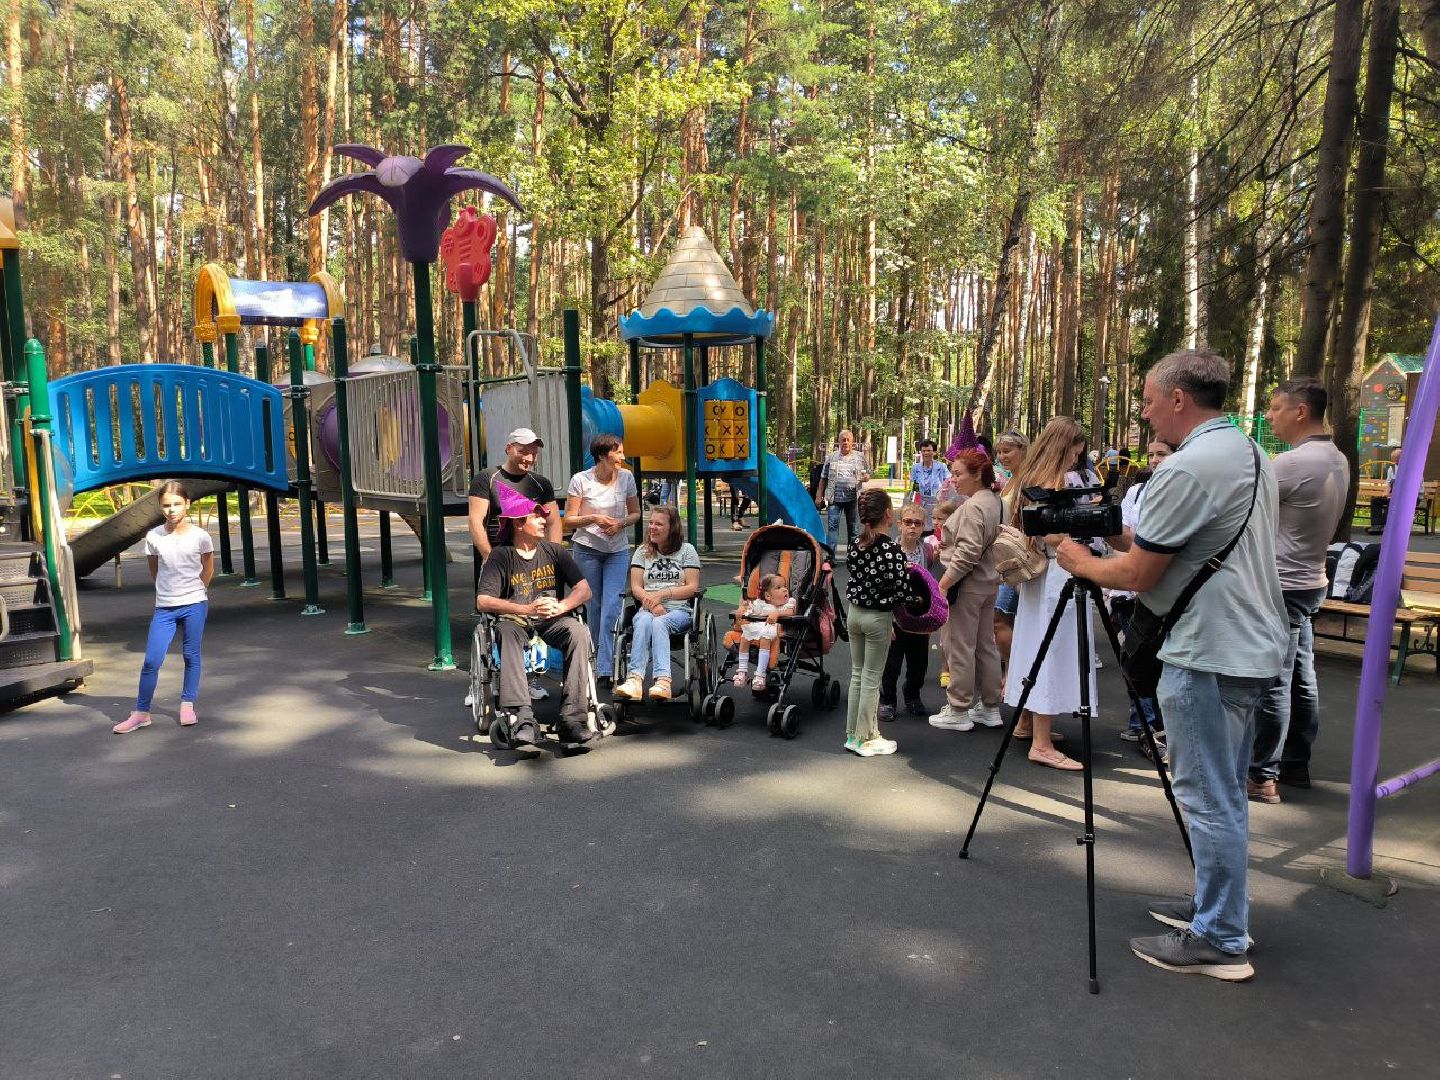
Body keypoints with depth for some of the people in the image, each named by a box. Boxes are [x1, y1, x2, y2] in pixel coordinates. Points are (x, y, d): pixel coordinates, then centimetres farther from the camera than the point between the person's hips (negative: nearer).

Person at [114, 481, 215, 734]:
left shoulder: (200, 536, -7)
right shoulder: (153, 537, -3)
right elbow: (154, 569, 12)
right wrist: (167, 590, 14)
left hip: (194, 604, -1)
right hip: (164, 607, 1)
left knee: (191, 656, 7)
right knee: (151, 660, -2)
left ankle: (187, 705, 21)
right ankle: (141, 713, 9)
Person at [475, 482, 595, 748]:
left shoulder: (554, 551, 12)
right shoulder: (501, 556, 3)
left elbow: (584, 589, 3)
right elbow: (483, 601, -10)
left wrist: (560, 607, -19)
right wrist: (528, 609, -22)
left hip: (553, 621, 2)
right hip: (516, 619, -2)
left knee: (579, 632, -31)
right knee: (507, 632, -37)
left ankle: (572, 718, -33)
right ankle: (522, 717, -46)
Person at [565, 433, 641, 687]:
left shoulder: (626, 477, 0)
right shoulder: (581, 480, -8)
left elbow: (635, 513, 11)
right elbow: (569, 521, -3)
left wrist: (621, 523, -10)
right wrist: (594, 518, -20)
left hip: (618, 551, 2)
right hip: (587, 550, -1)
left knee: (611, 609, -9)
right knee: (593, 607, 6)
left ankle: (605, 669, -9)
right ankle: (594, 662, 24)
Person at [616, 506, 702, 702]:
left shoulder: (686, 550, 11)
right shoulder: (642, 551, 18)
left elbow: (692, 588, 1)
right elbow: (636, 587, 8)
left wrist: (662, 594, -11)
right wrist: (651, 602, -13)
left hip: (679, 610, -2)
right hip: (648, 609, 2)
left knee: (658, 623, -36)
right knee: (644, 620, -35)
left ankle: (663, 681, -51)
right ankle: (635, 679, -49)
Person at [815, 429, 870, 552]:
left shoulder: (860, 456, 9)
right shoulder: (832, 457, 8)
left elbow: (868, 474, 15)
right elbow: (823, 478, 10)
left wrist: (865, 477, -9)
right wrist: (819, 496, 6)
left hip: (853, 497, 1)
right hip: (835, 498, -1)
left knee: (853, 527, 7)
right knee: (832, 525, -9)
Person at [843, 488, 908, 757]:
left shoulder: (855, 544, 0)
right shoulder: (892, 550, -19)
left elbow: (852, 571, 7)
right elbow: (898, 590, -21)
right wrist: (905, 570, 0)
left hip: (854, 611, 6)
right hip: (878, 617, -6)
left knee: (857, 674, 16)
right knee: (871, 679, 4)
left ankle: (853, 733, 24)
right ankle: (865, 740, 13)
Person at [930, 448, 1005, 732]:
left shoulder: (974, 506, -19)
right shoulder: (995, 501, 11)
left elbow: (968, 551, -25)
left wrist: (944, 583, -21)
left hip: (967, 585, -10)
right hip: (989, 582, 10)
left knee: (960, 647, 0)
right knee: (986, 645, 16)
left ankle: (959, 710, 8)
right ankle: (990, 708, 25)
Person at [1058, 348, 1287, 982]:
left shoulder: (1187, 467, -20)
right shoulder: (1251, 454, 12)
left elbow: (1138, 574, -17)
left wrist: (1082, 563, 1)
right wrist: (1120, 534, 13)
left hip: (1210, 655, -10)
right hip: (1252, 647, 10)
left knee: (1210, 798, 0)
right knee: (1225, 792, 19)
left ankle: (1219, 942, 11)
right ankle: (1219, 907, 32)